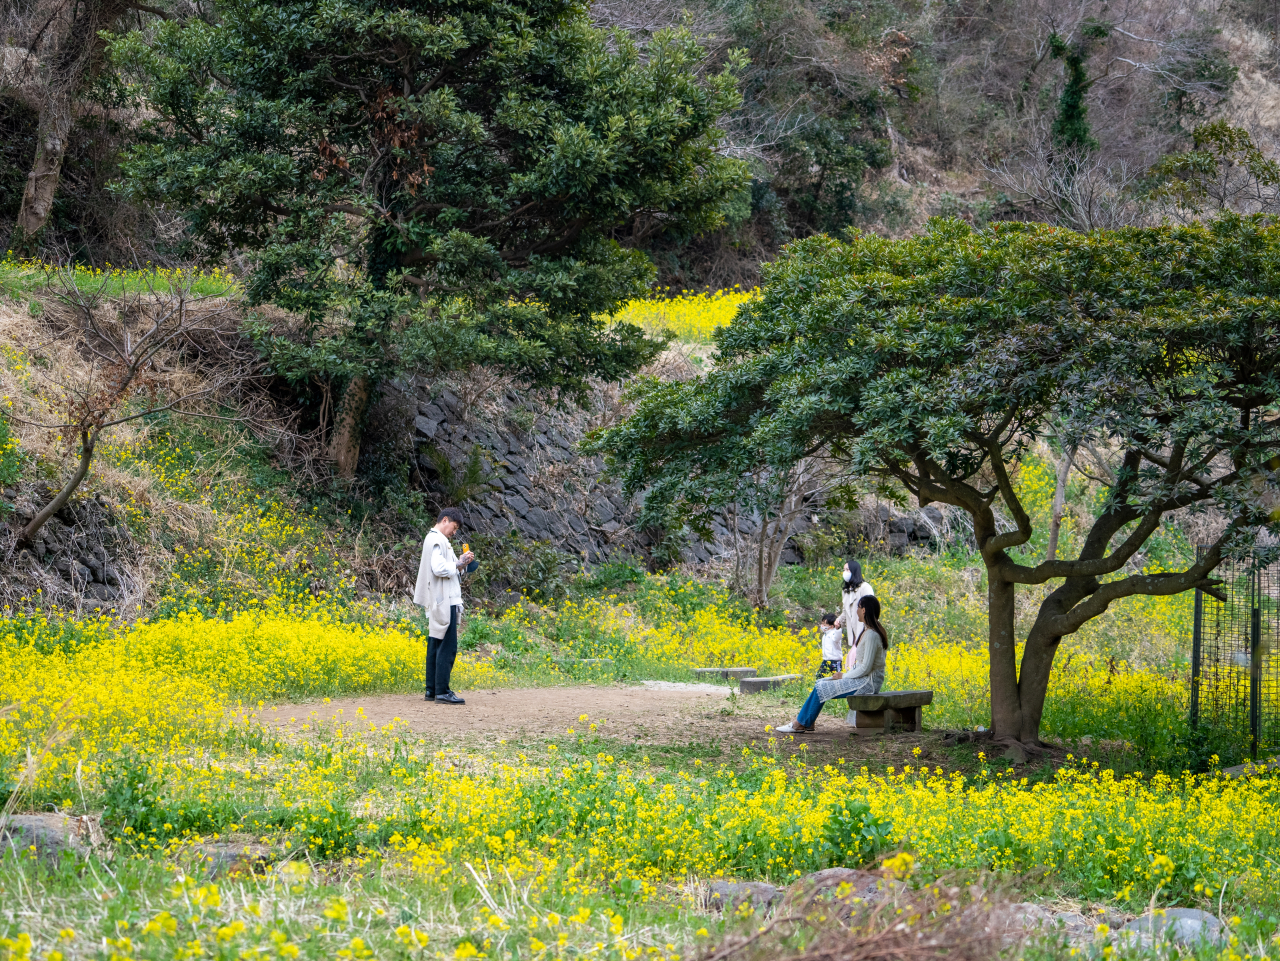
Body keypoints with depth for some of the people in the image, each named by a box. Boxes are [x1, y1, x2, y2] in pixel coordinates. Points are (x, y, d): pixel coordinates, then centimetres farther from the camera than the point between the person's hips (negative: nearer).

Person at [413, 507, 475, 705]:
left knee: (435, 645, 12)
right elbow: (439, 569, -24)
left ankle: (432, 690, 15)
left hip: (438, 603, 11)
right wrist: (459, 565, -11)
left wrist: (460, 562, 6)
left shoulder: (433, 539, 19)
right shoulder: (437, 541, -14)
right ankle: (442, 691, -10)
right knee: (447, 646, -10)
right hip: (444, 602, -11)